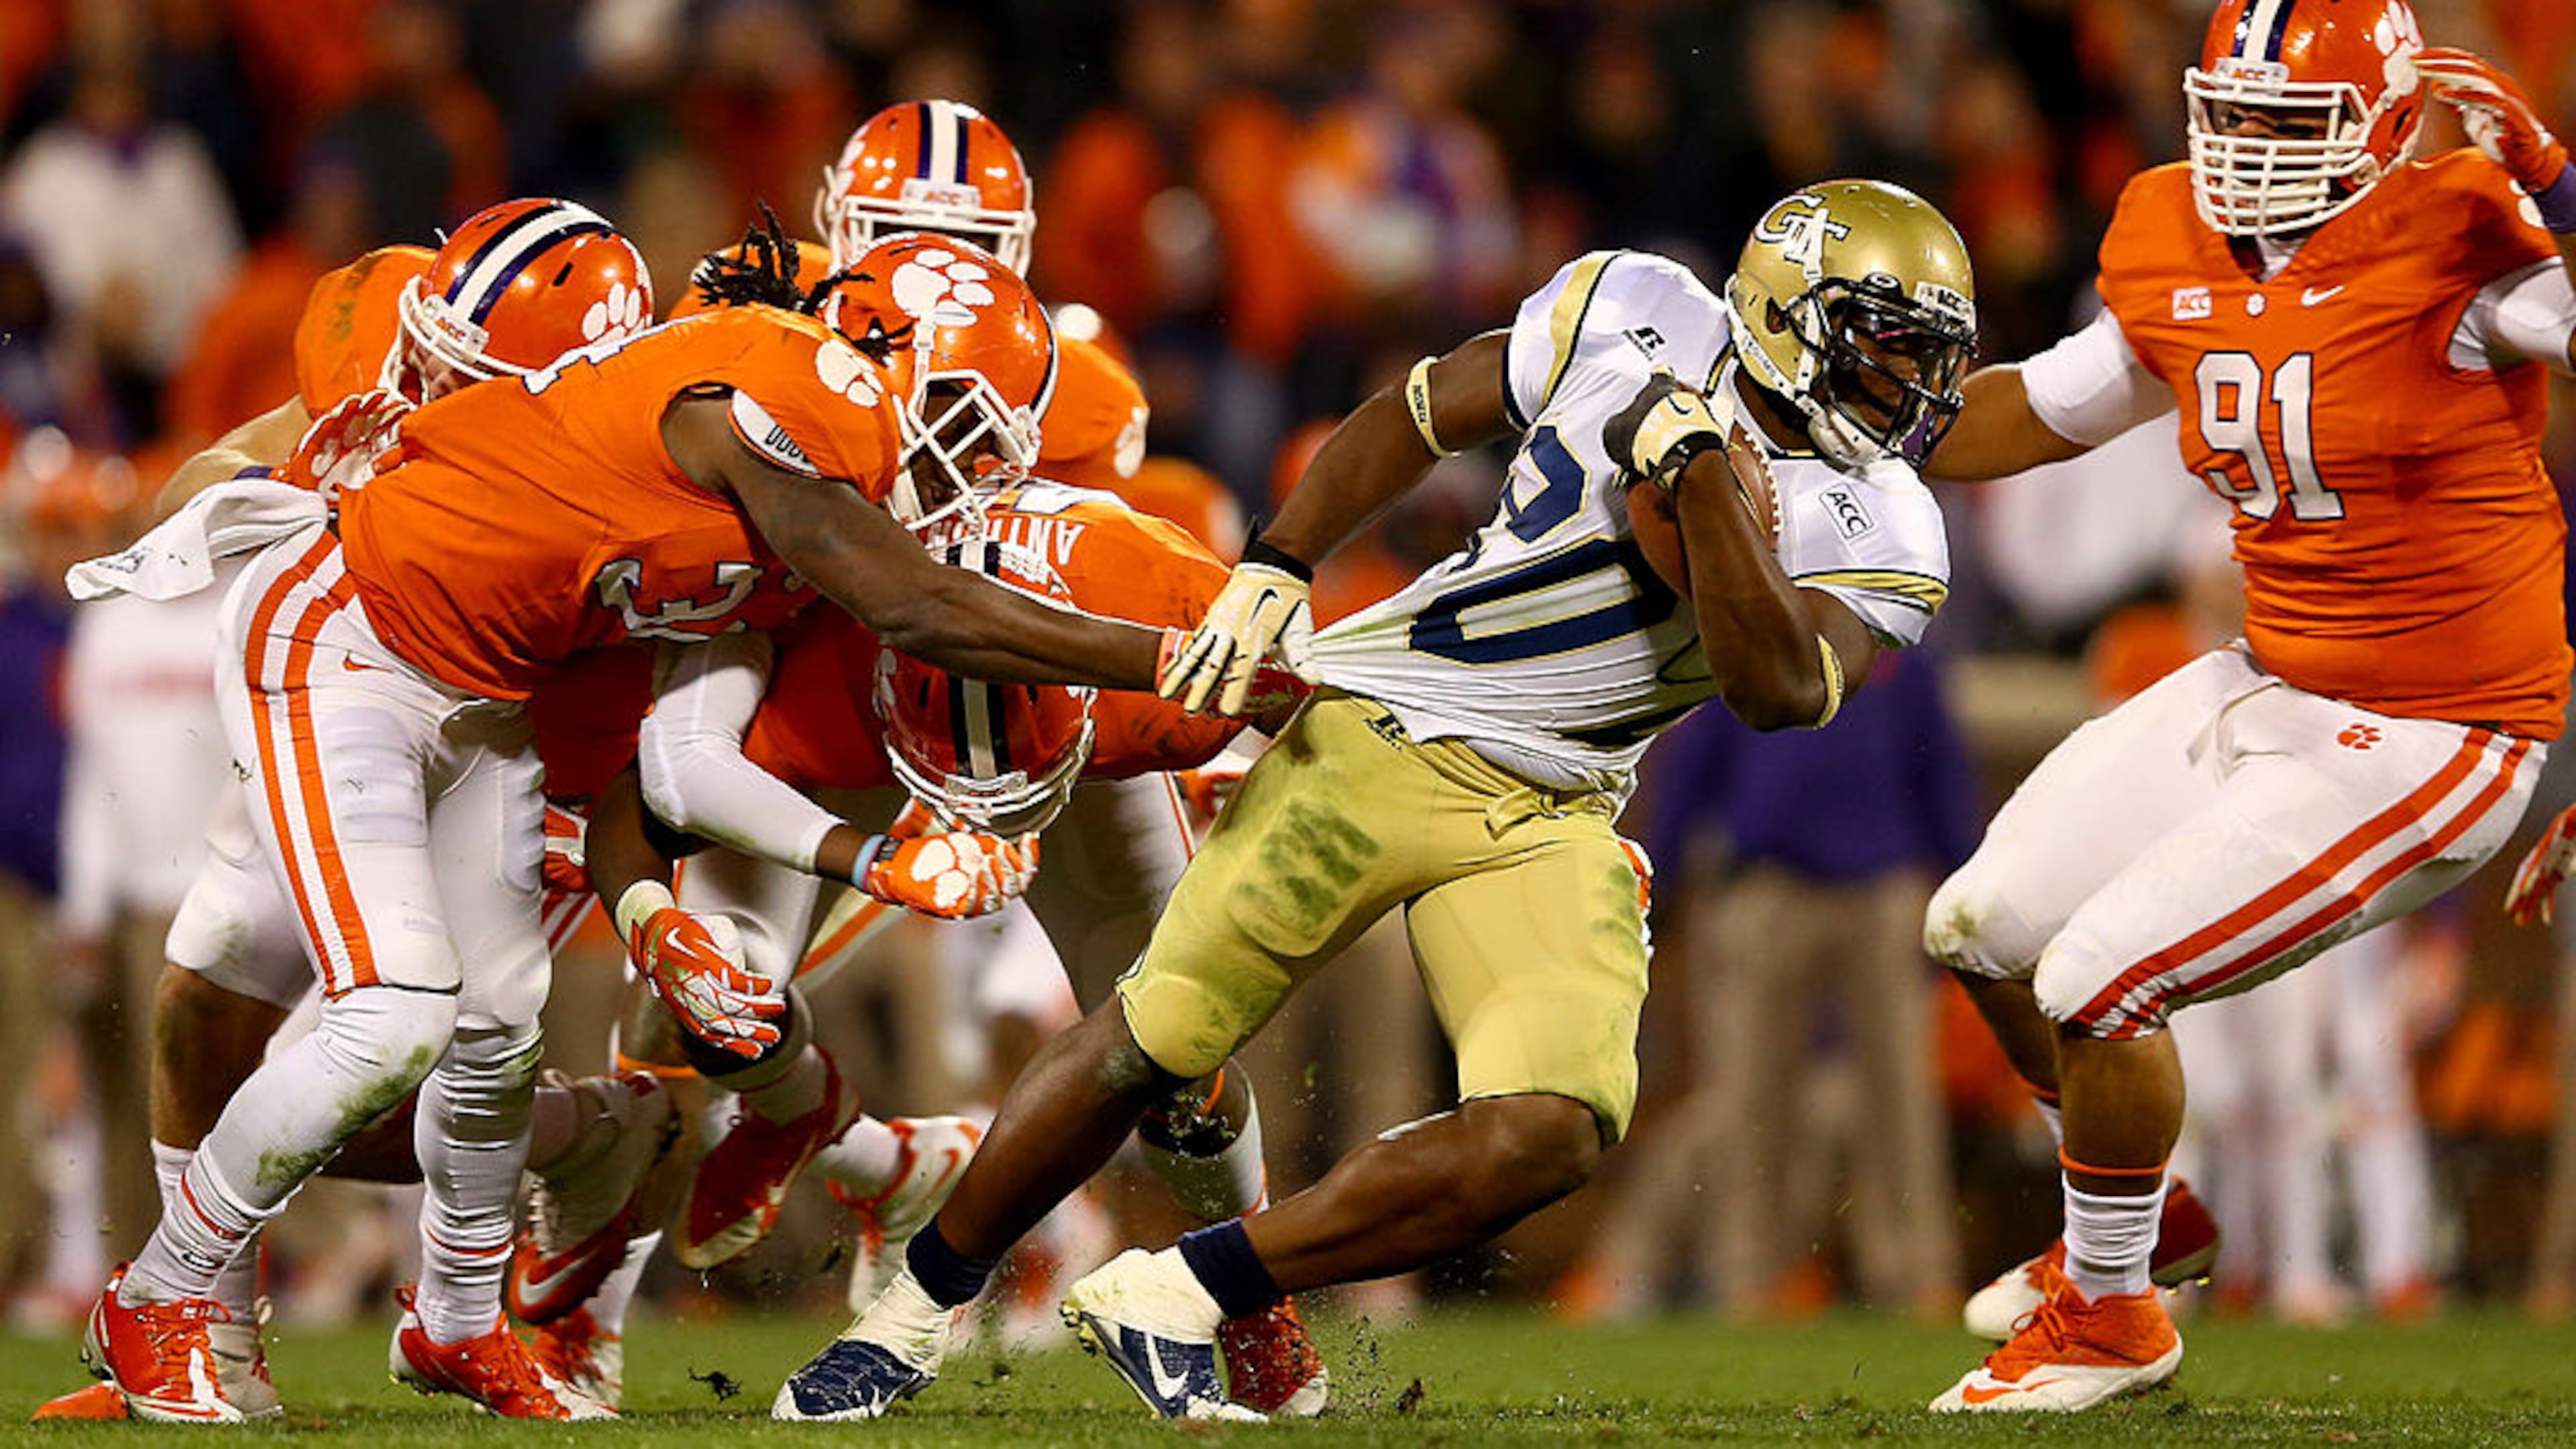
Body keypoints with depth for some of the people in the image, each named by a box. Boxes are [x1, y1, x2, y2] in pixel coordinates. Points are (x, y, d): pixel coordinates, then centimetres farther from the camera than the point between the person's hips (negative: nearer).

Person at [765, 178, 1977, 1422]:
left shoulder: (1878, 535, -6)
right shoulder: (1634, 316, -4)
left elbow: (1776, 691, -23)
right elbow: (1420, 417, 8)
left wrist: (1702, 472, -28)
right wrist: (1271, 572, 2)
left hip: (1547, 825, 1)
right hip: (1379, 727, -1)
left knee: (1554, 1133, -20)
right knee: (1152, 1041, -3)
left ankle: (1174, 1299, -9)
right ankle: (919, 1304, 19)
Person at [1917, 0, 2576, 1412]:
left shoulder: (2450, 237, -21)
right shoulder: (2172, 251, 1)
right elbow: (2048, 410, 18)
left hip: (2424, 742, -8)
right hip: (2267, 692, 8)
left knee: (2099, 978, -11)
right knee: (1986, 932, 14)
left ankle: (2110, 1317, 14)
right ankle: (2133, 1215, 39)